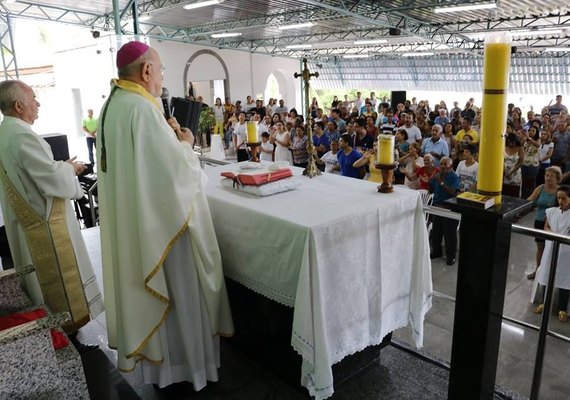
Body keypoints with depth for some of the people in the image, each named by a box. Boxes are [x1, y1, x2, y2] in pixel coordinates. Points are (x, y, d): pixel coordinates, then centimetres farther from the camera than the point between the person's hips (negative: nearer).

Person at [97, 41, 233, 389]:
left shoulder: (113, 105, 7)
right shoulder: (142, 108, -23)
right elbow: (177, 169, -26)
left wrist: (168, 136, 8)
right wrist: (185, 143, -7)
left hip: (130, 219, 10)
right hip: (160, 220, -10)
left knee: (149, 288, 21)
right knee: (176, 291, 7)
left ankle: (154, 353, 38)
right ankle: (182, 362, 25)